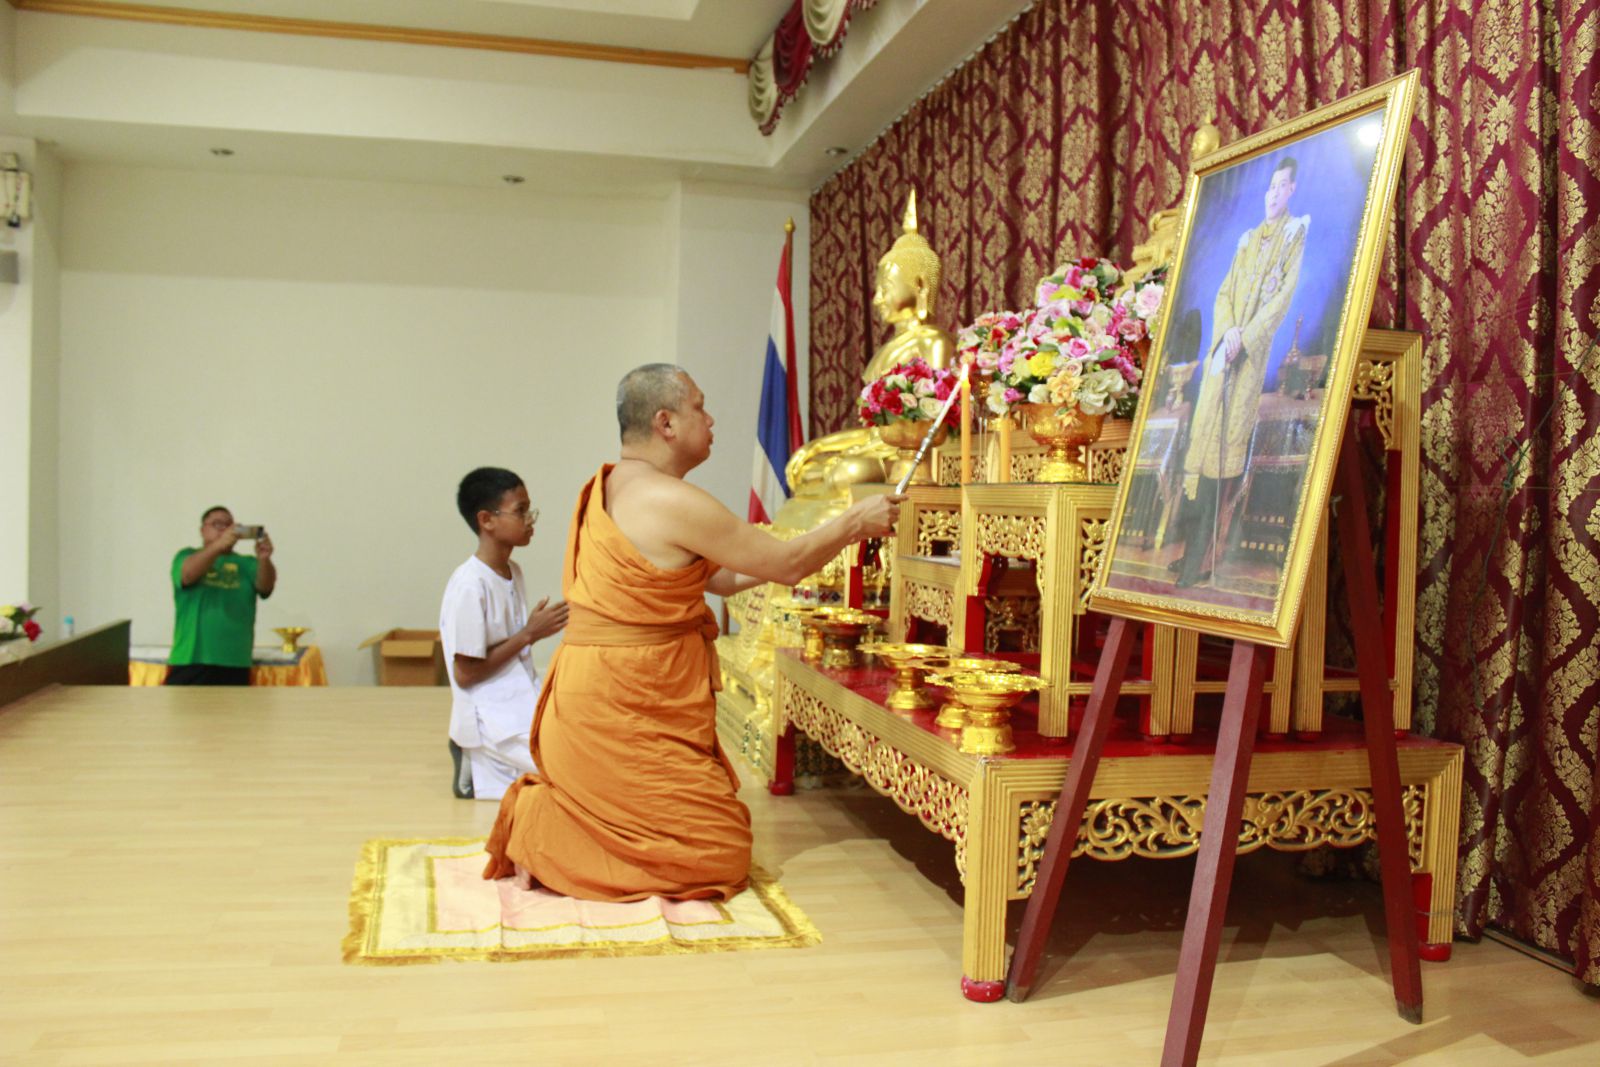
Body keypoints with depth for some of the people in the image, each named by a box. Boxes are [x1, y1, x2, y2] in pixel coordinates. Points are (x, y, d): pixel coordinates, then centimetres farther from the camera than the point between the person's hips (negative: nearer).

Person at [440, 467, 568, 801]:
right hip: (493, 719, -9)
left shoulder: (513, 573, 9)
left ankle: (492, 763, 9)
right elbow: (465, 674, -18)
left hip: (524, 702, 9)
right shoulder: (470, 585, -18)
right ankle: (483, 772, -2)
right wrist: (529, 634, -15)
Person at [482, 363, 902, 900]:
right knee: (722, 854, -2)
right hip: (622, 708, -10)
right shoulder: (672, 501, -19)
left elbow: (716, 577, 16)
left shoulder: (610, 487, 12)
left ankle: (546, 809, 11)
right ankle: (545, 831, -2)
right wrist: (856, 522, 6)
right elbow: (787, 565, -11)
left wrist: (831, 538, 16)